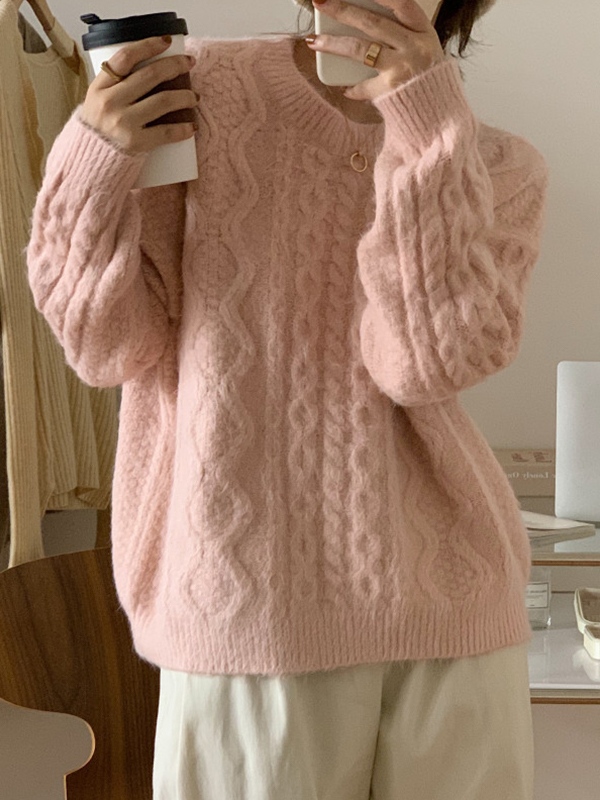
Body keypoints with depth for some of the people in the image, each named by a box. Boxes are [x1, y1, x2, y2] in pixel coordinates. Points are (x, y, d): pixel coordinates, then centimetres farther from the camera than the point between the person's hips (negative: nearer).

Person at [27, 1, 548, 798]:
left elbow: (427, 363, -12)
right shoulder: (196, 88, -1)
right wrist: (96, 162, -15)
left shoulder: (502, 170, 4)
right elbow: (112, 350, -1)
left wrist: (430, 126, -19)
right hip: (250, 608, -2)